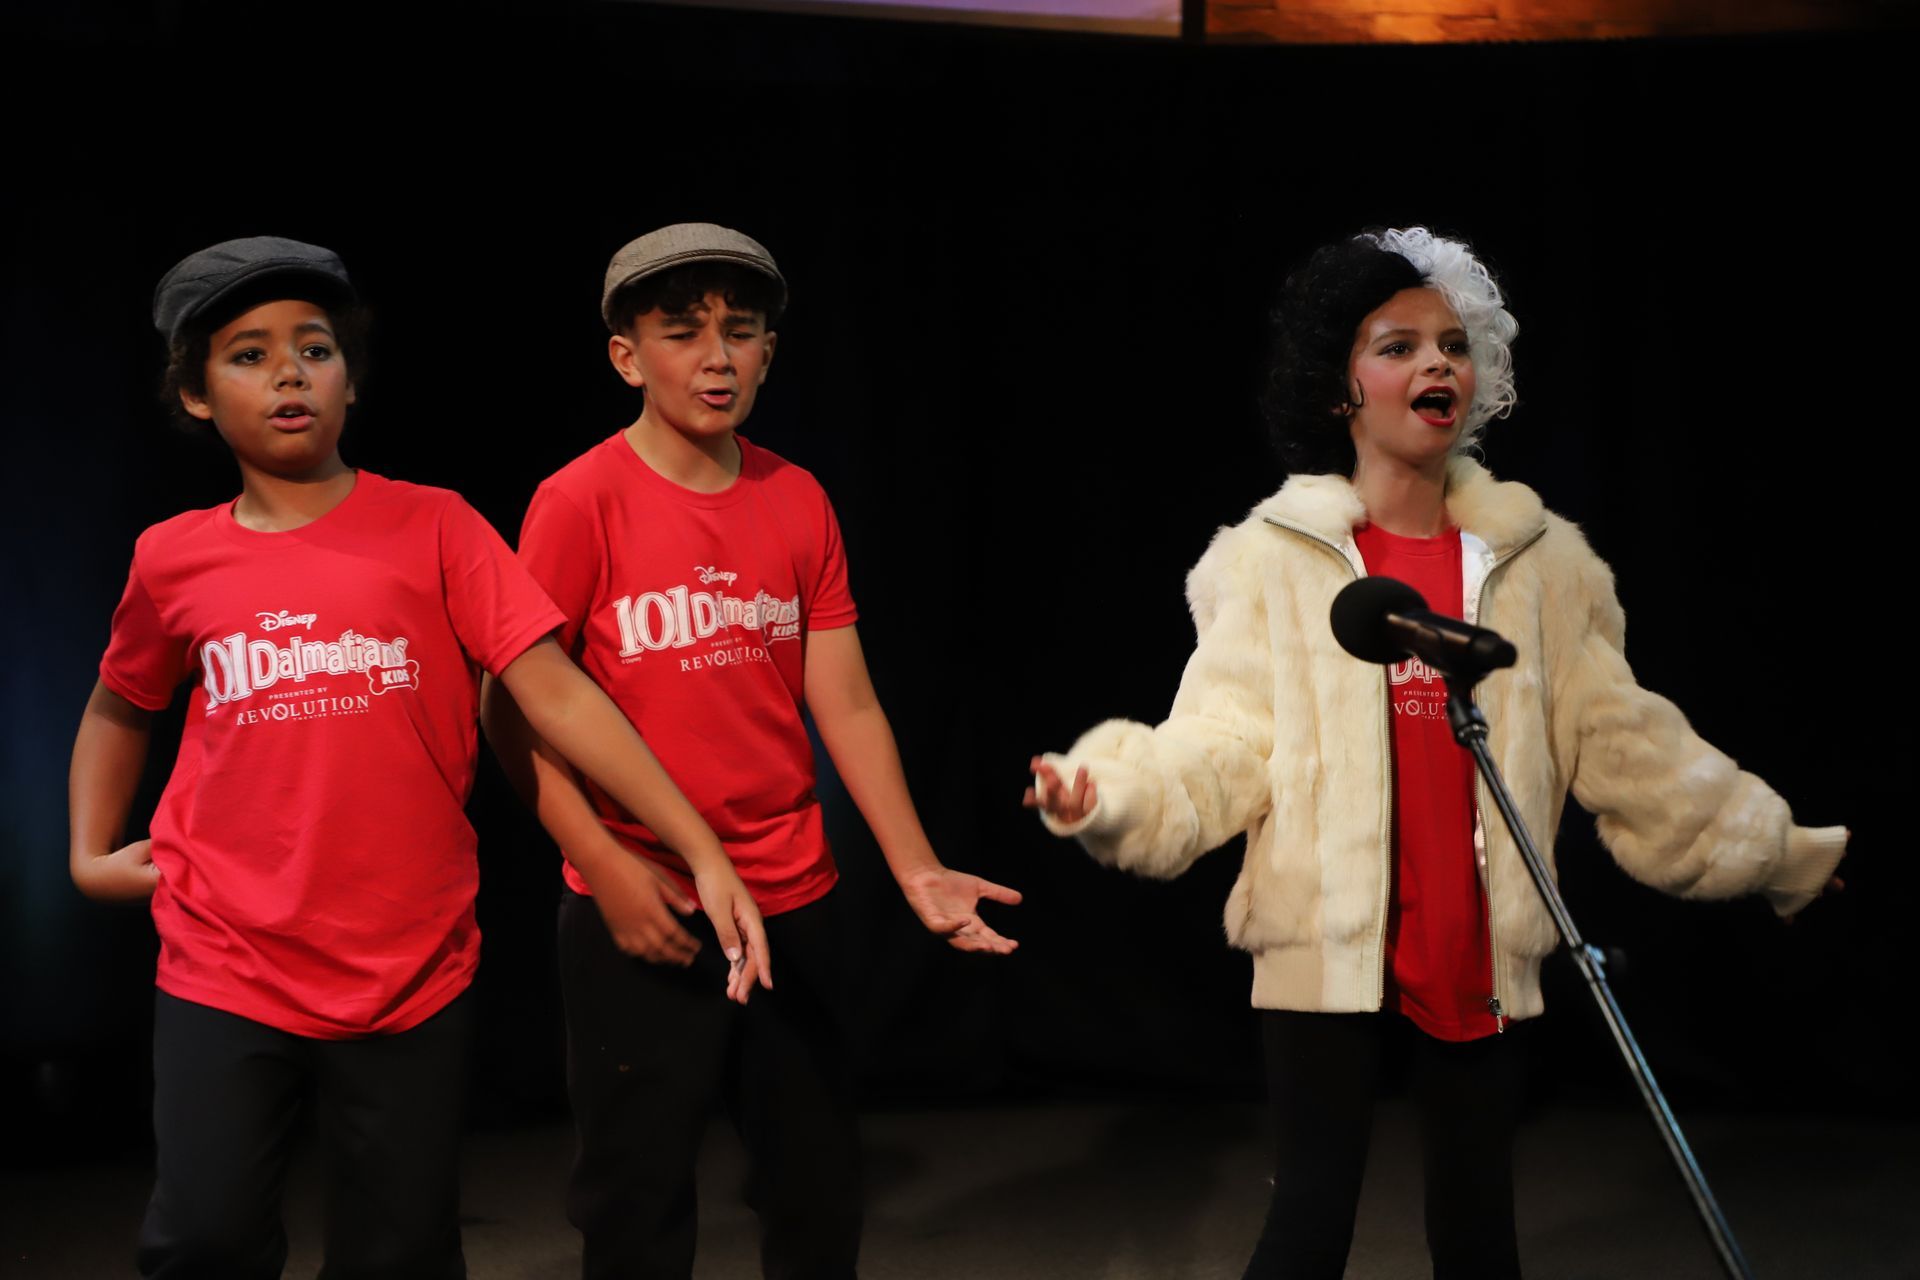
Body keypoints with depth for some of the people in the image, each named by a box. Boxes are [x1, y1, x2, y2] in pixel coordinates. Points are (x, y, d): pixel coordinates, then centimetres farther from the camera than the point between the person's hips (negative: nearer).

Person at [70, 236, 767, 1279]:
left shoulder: (433, 529, -2)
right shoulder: (175, 560, 5)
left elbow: (557, 694, -9)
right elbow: (119, 709, 24)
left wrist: (702, 851, -16)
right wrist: (91, 853, 11)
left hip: (412, 976, -1)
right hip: (226, 973, 1)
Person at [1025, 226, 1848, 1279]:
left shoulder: (1537, 560, 7)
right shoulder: (1275, 558, -1)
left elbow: (1626, 748, 8)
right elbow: (1221, 745, -9)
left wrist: (1784, 855, 6)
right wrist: (1116, 795, -28)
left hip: (1478, 949, 3)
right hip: (1327, 947, -3)